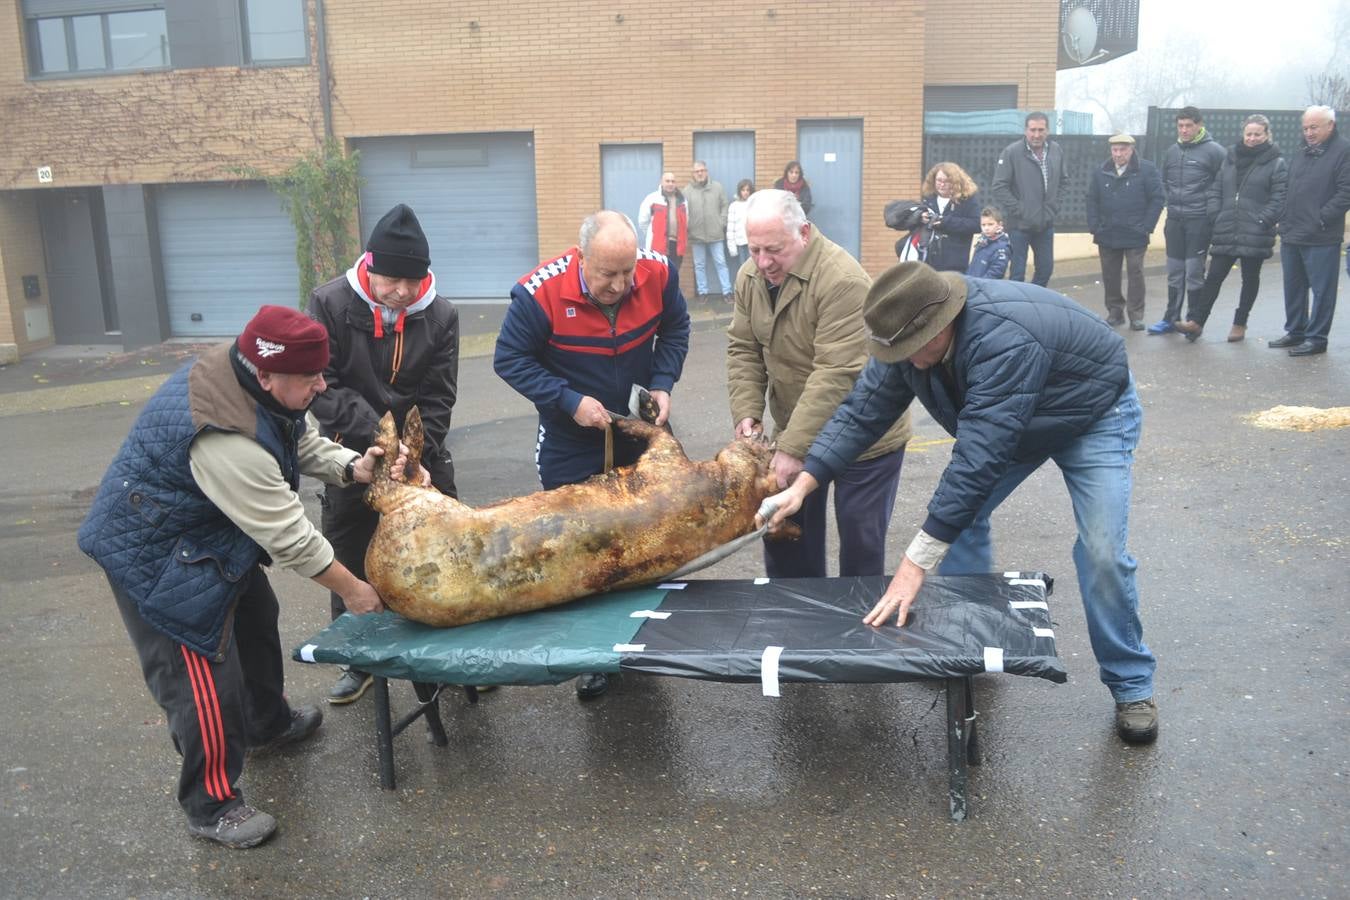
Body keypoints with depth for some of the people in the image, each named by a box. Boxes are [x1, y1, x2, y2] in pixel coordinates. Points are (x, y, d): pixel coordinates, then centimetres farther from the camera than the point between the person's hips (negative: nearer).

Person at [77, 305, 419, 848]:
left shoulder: (259, 383, -11)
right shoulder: (225, 437, -39)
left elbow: (305, 442, 5)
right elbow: (288, 535, -31)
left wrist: (351, 467, -17)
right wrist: (351, 590, -19)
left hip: (214, 532, 10)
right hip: (158, 554, -10)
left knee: (254, 622, 25)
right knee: (204, 672, -5)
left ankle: (267, 724, 49)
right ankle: (210, 806, 14)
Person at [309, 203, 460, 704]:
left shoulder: (440, 315, -9)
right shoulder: (330, 304, -14)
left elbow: (437, 400, -10)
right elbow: (322, 387, -20)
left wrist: (415, 458, -22)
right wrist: (381, 438, -28)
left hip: (422, 457, 0)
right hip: (352, 458, 0)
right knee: (350, 565, 12)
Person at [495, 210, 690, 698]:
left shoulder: (658, 274, -18)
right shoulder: (541, 292, -27)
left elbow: (675, 329, 2)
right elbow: (509, 359, -16)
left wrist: (662, 383, -14)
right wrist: (569, 401, -25)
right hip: (570, 443, -3)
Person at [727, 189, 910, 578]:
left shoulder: (841, 280, -26)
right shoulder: (750, 277, -2)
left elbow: (836, 375, -30)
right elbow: (743, 351, 2)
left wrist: (794, 448, -30)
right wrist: (747, 412, -14)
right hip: (794, 433, 6)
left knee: (860, 540, 2)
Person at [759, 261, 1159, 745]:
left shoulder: (1005, 341, -44)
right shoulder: (911, 331, -21)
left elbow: (978, 458, -46)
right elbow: (863, 409, -17)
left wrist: (916, 563, -46)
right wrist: (802, 485, -27)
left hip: (1093, 414, -7)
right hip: (1013, 422, 7)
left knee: (1101, 552, -15)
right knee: (958, 512, -1)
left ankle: (1132, 687, 6)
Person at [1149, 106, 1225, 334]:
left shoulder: (1214, 151, -6)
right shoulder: (1172, 151, 11)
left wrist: (1213, 210, -11)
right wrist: (1171, 202, 9)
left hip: (1200, 220, -5)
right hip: (1174, 220, 5)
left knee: (1194, 272, -2)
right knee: (1174, 272, 11)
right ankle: (1171, 318, 18)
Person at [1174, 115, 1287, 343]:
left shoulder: (1277, 164, -1)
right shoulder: (1230, 157, 12)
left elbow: (1279, 199, -6)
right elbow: (1216, 189, 15)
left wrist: (1262, 221, -17)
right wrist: (1215, 215, 3)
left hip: (1255, 235, -3)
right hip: (1226, 231, 3)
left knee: (1250, 278, 8)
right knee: (1214, 276, 0)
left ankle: (1240, 323, 18)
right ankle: (1196, 321, 1)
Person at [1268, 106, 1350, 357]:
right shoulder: (1300, 156, 17)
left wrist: (1321, 219, -18)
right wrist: (1284, 221, 10)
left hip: (1321, 239, -7)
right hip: (1291, 236, 8)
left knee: (1322, 290, 0)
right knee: (1293, 288, 15)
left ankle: (1316, 338, 5)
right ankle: (1295, 332, 26)